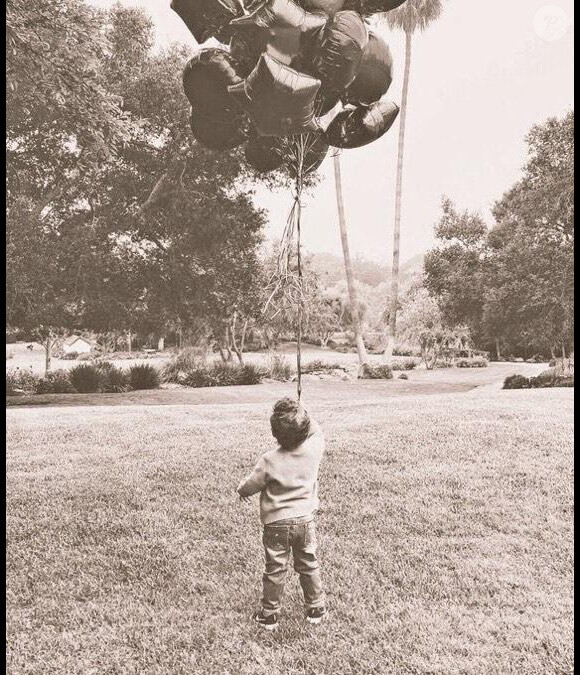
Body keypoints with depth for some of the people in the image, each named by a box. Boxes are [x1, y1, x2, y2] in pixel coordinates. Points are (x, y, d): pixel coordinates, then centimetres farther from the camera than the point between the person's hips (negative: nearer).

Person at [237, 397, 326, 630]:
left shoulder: (269, 460, -22)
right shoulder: (314, 448, -17)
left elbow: (251, 485, -7)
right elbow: (316, 430, 7)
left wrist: (242, 490, 14)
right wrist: (301, 414, -2)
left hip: (277, 523, -3)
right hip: (306, 518, 3)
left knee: (275, 570, 12)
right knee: (309, 565, 19)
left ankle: (269, 614, 26)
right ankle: (316, 609, 32)